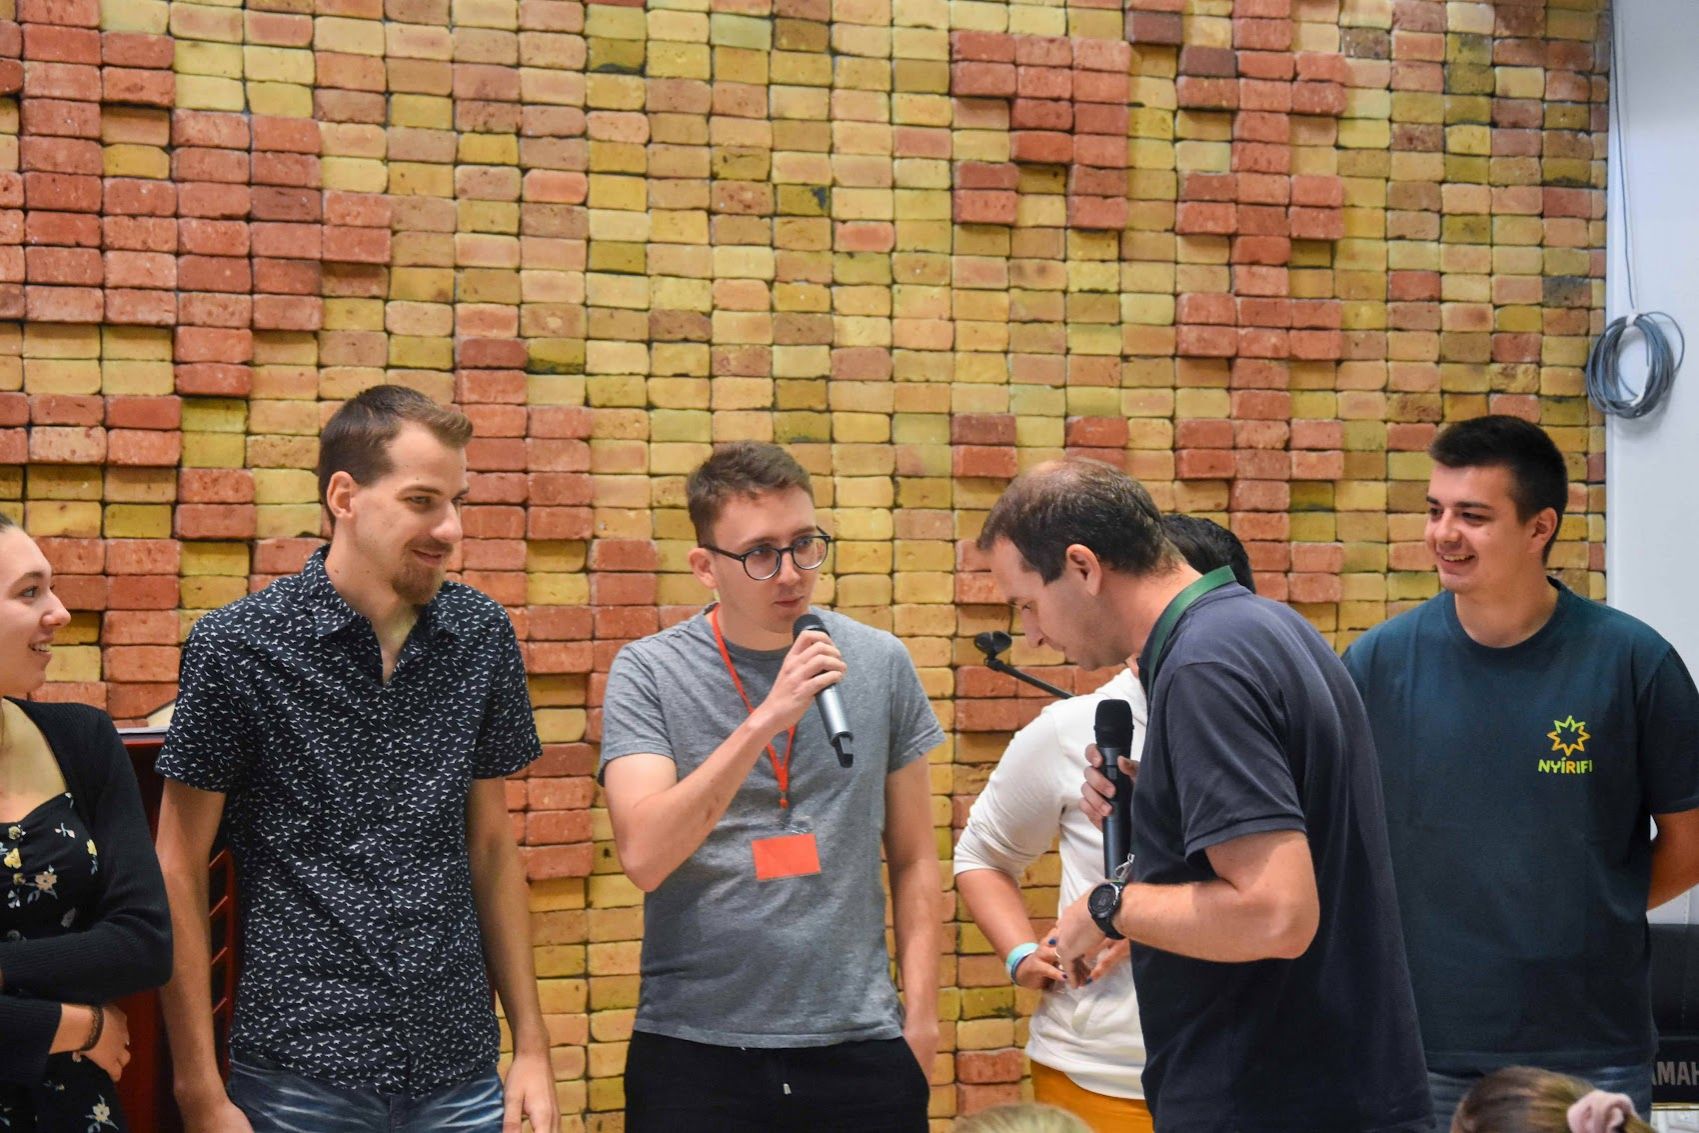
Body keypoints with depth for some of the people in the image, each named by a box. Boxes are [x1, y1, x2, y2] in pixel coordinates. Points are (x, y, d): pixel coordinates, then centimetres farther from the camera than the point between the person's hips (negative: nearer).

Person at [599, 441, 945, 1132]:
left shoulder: (881, 664, 1)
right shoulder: (648, 673, -5)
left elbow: (913, 859, 9)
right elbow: (644, 857, -17)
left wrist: (921, 1014, 4)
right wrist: (765, 720, -24)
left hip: (859, 1044, 2)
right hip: (694, 1049, -2)